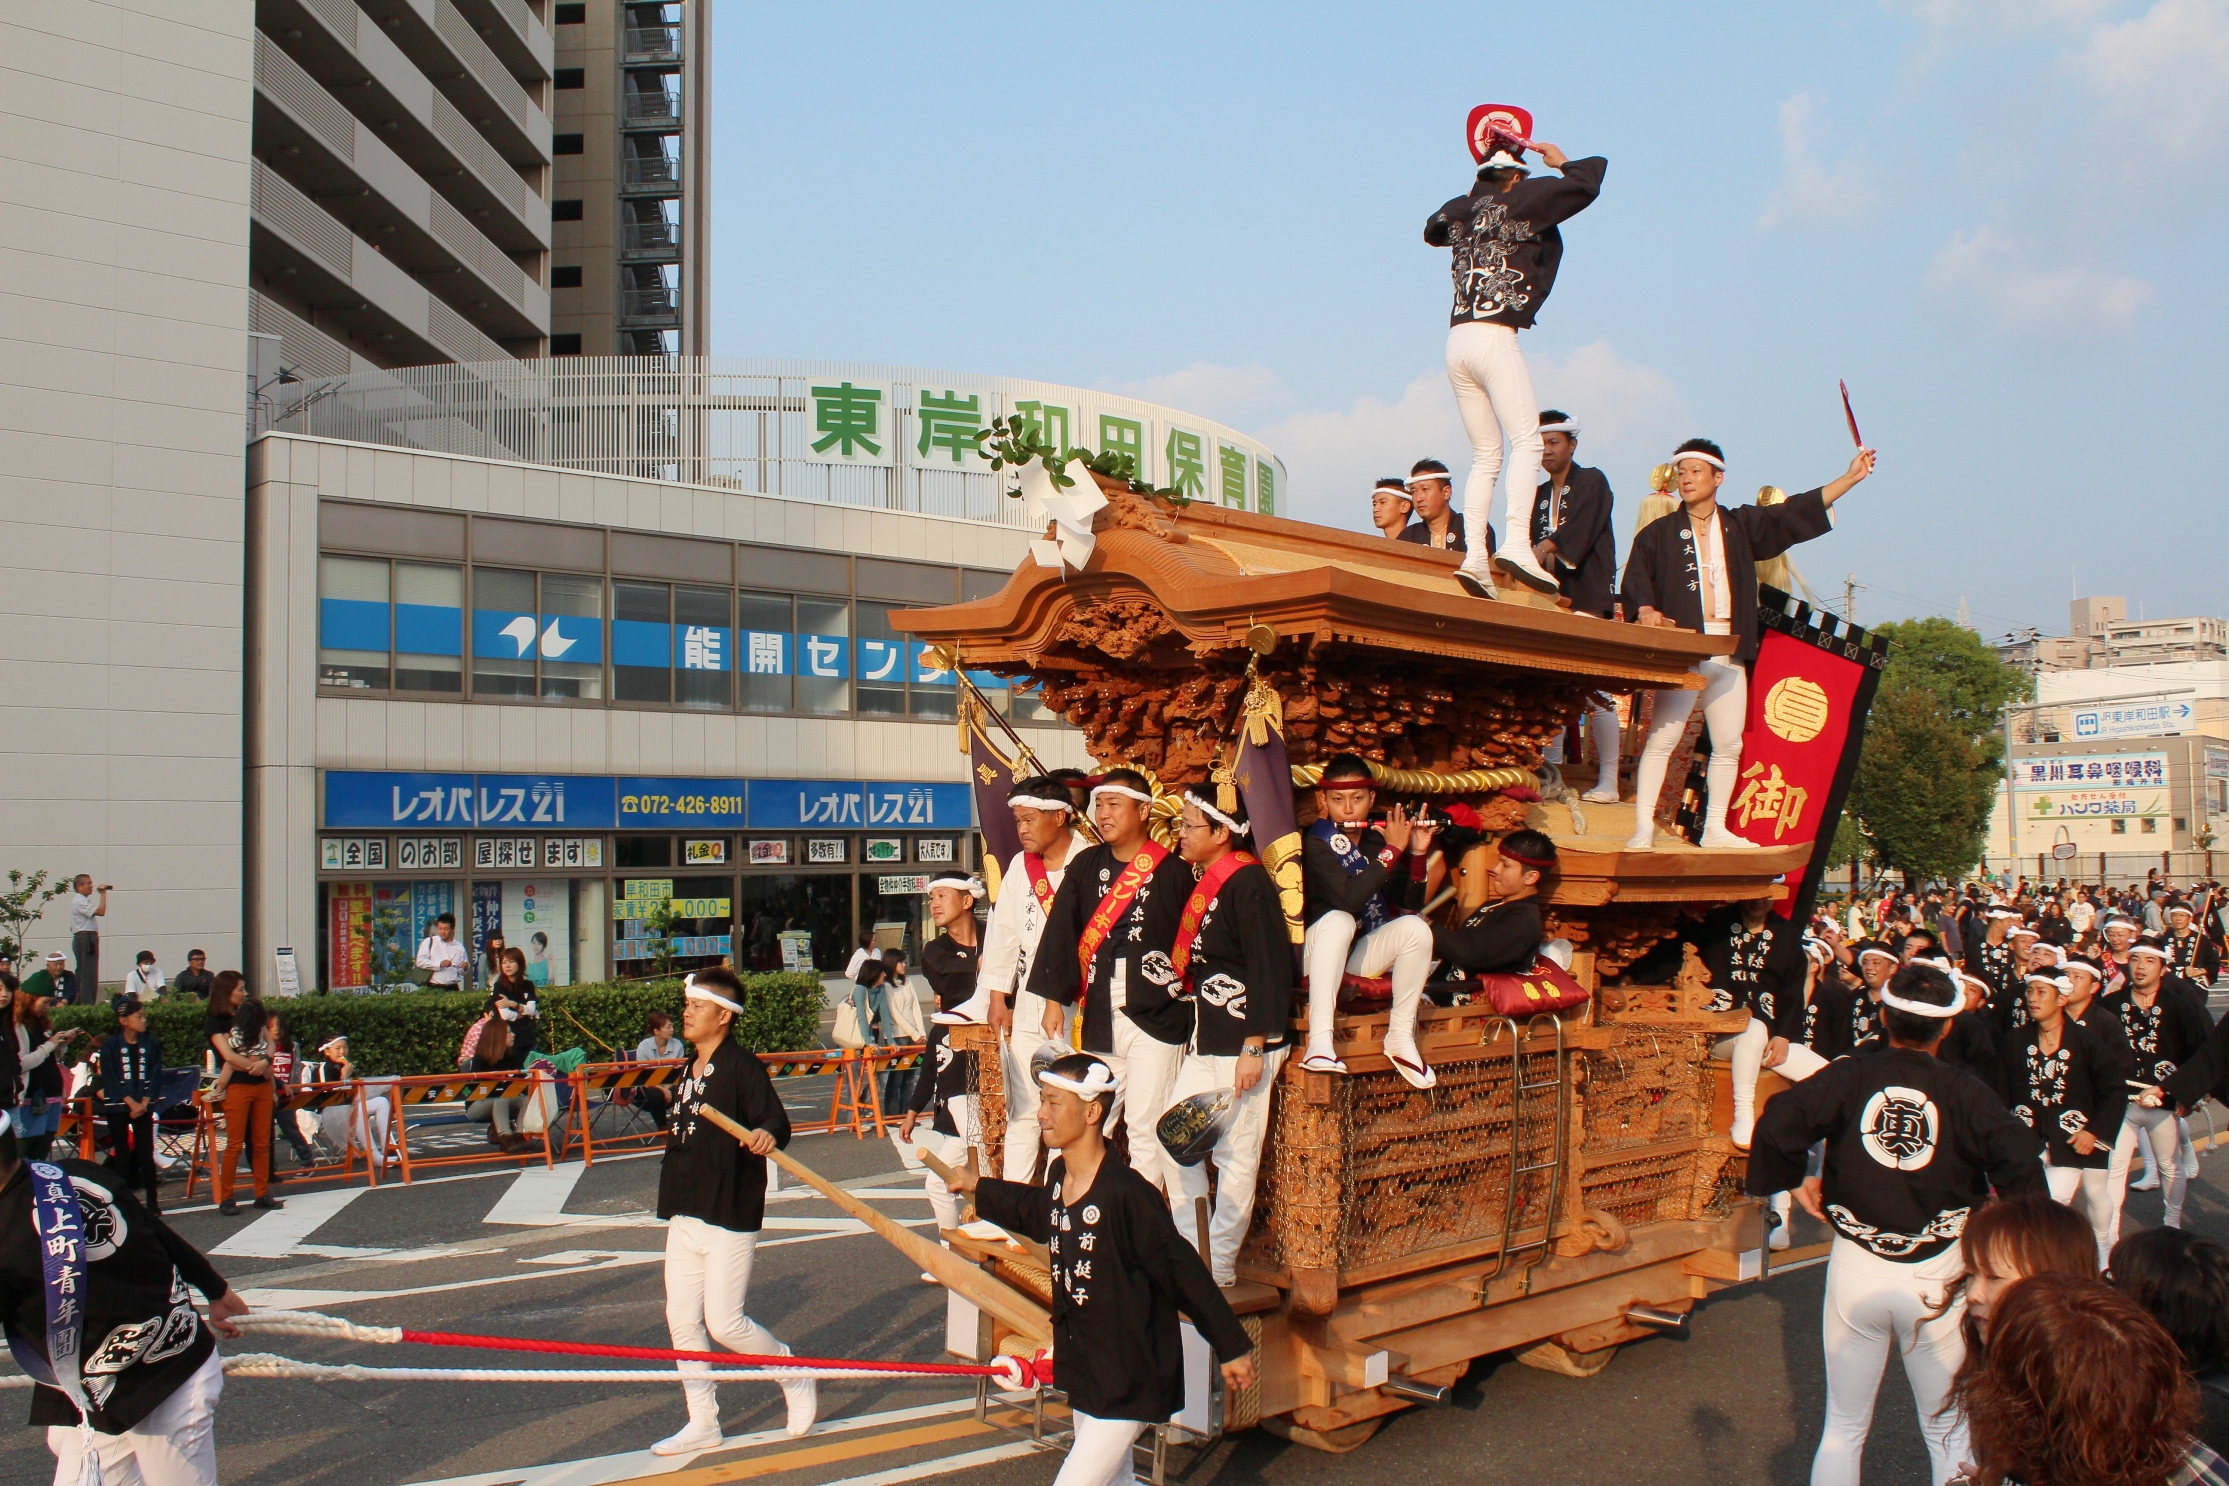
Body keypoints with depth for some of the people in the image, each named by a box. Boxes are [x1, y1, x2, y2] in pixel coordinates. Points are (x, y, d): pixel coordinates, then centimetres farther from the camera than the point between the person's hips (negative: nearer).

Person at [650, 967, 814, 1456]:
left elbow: (776, 1118, -29)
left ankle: (797, 1381, 19)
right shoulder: (689, 1071, 11)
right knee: (682, 1321, 10)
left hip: (730, 1216, -8)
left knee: (725, 1323, -6)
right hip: (684, 1215, 8)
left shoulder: (743, 1067, -15)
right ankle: (703, 1423, 23)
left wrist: (767, 1133, -47)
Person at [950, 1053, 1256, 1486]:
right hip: (1084, 1376, 9)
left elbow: (1183, 1273, -19)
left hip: (1130, 1383, -8)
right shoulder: (1058, 1175, -2)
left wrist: (1232, 1347, -12)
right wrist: (978, 1187, 31)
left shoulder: (1127, 1193, -26)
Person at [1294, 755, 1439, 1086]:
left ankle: (1401, 1036, -13)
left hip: (1364, 953, 5)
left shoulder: (1378, 838, 3)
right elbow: (1349, 898, -28)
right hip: (1319, 952, -4)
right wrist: (1393, 850, -24)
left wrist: (1418, 853, -12)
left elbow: (1411, 903, 2)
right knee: (1338, 920, -36)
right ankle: (1320, 1040, -40)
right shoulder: (1317, 842, -13)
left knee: (1415, 926, -22)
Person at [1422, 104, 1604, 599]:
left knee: (1485, 455, 8)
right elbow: (1588, 182, 2)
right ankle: (1516, 543, -27)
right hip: (1495, 336, -6)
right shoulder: (1521, 201, 3)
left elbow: (1432, 229, 40)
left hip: (1456, 340, 6)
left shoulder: (1463, 210, 18)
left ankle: (1475, 554, -3)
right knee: (1526, 441, -10)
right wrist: (1560, 162, 20)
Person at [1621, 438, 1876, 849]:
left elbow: (1800, 511, 13)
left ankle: (1715, 829, 16)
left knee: (1728, 745, 6)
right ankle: (1642, 828, -9)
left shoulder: (1742, 525, 14)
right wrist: (1646, 610, -21)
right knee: (1661, 739, -11)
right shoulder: (1660, 533, 6)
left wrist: (1851, 477, 9)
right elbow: (1636, 580, -1)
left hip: (1728, 652, 4)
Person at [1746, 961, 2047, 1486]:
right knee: (1949, 1437, 17)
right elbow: (2020, 1162, -17)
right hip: (1936, 1279, 0)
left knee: (1843, 1431, 15)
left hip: (1855, 1269, 1)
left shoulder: (1848, 1076, -5)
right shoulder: (1964, 1091, -6)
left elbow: (1777, 1123, -18)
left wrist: (1794, 1181, -1)